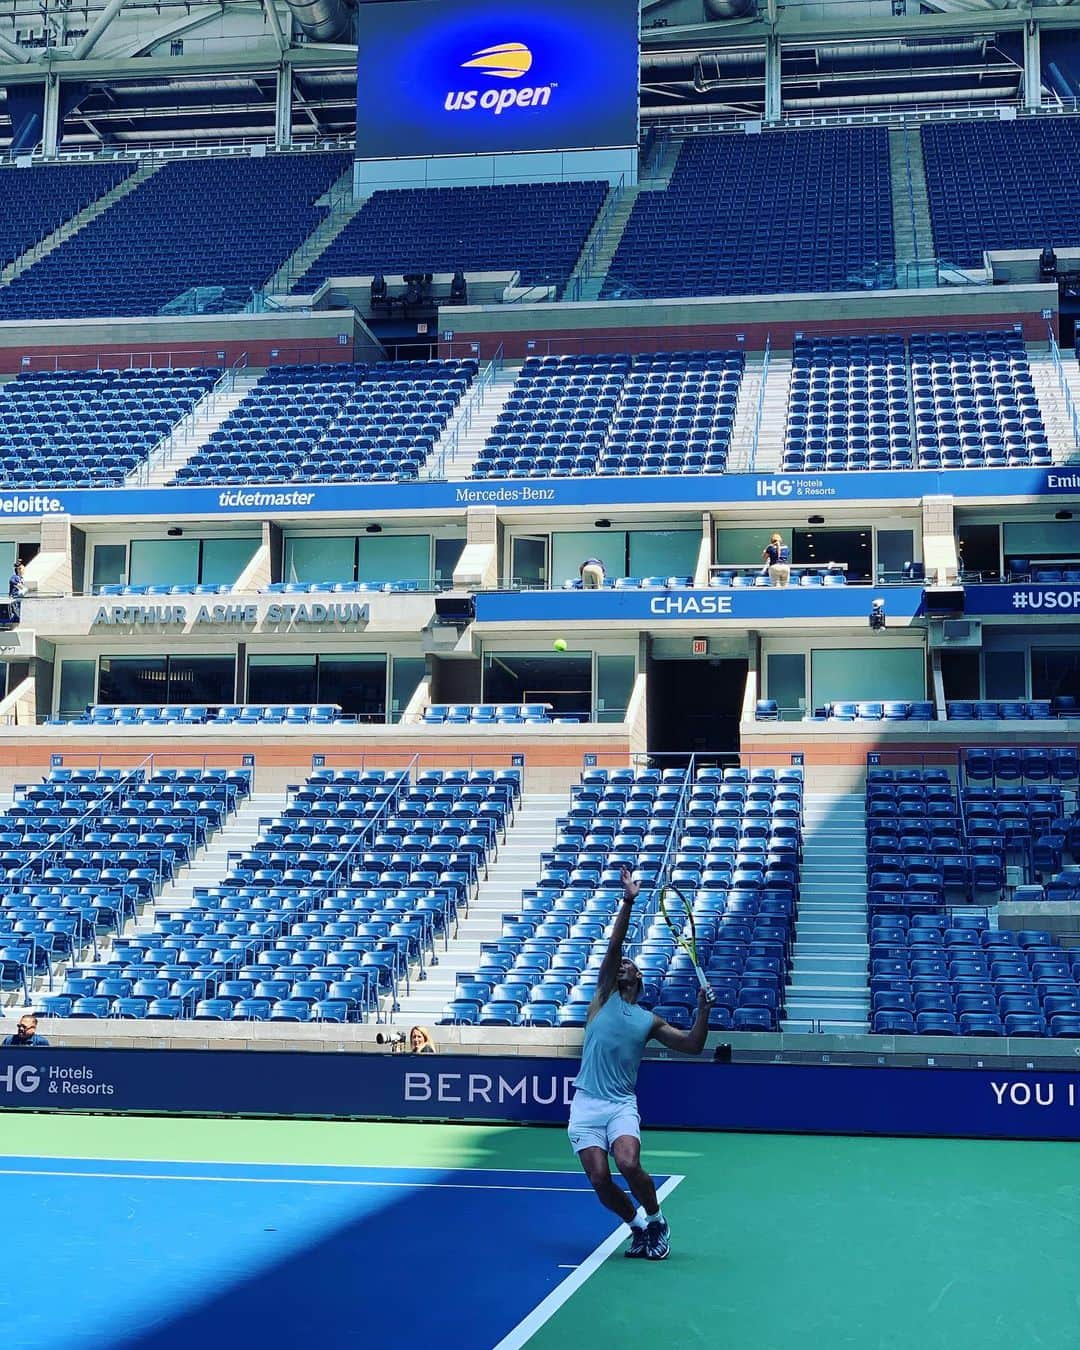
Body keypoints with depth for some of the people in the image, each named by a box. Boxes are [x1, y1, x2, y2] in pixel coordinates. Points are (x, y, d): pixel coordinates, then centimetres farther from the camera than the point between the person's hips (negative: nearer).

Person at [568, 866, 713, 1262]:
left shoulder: (649, 1021, 12)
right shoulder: (604, 998, 8)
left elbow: (693, 1045, 9)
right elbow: (613, 947, -4)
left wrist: (703, 1010, -6)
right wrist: (628, 902, -14)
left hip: (622, 1105, 0)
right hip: (586, 1104, 0)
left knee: (629, 1164, -24)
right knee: (599, 1179, -11)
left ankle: (656, 1221, 3)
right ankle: (638, 1225, 15)